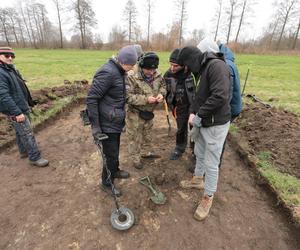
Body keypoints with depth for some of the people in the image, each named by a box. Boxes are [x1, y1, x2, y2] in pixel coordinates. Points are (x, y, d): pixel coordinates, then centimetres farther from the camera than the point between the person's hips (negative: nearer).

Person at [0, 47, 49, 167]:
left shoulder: (11, 69, 11)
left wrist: (29, 103, 20)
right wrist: (17, 112, -27)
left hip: (22, 107, 10)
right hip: (16, 111, -10)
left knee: (20, 132, 21)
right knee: (27, 134, -4)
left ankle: (24, 151, 37)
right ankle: (35, 158, 7)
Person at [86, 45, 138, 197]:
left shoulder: (119, 72, 7)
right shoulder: (108, 72, -22)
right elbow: (91, 98, -23)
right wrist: (95, 126, -22)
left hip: (116, 122, 9)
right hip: (107, 124, -9)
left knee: (115, 150, 25)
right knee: (111, 155, 6)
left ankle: (115, 171, 48)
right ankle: (106, 183, 29)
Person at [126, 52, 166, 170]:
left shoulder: (157, 75, -7)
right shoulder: (132, 77, -26)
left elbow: (162, 86, 10)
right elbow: (128, 97, -26)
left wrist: (161, 94, -13)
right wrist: (145, 99, -31)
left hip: (149, 112, 6)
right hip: (135, 114, -6)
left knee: (147, 134, 25)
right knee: (135, 137, 11)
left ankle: (144, 151, 50)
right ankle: (135, 158, 32)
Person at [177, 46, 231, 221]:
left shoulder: (216, 65, -18)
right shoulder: (204, 68, 11)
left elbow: (220, 96, -28)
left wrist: (199, 115, -19)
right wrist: (193, 112, -1)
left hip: (216, 124, -9)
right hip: (203, 122, 9)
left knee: (211, 163, 3)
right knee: (199, 154, 23)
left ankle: (208, 197, 23)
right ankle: (198, 180, 46)